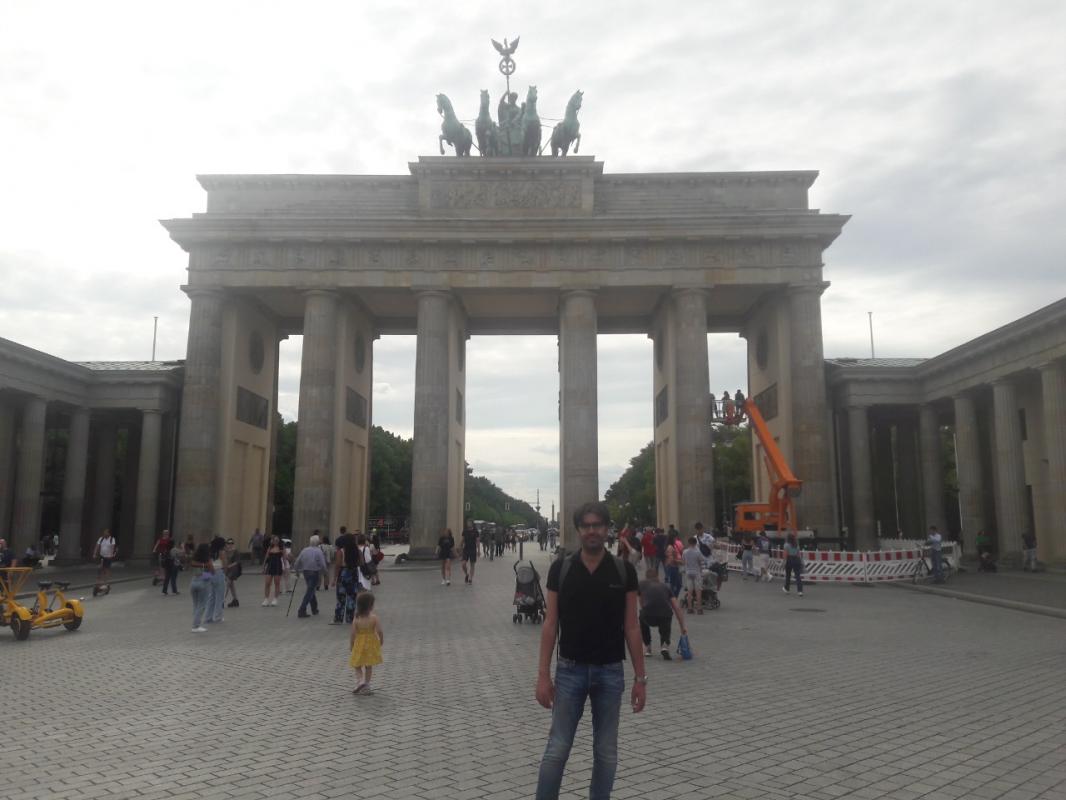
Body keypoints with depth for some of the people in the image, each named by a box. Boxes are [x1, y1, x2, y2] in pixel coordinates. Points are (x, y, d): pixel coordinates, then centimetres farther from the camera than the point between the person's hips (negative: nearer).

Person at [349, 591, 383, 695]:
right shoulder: (374, 618, -16)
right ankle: (366, 686, 20)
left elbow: (353, 634, -10)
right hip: (371, 644, 1)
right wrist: (381, 640, 3)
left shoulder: (356, 619, -13)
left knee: (357, 665, 14)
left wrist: (350, 645, 5)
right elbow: (379, 631, -16)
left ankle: (360, 681, -8)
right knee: (369, 666, 15)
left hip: (359, 645, -1)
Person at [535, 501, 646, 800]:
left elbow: (631, 627, 0)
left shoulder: (624, 571, -4)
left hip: (611, 673, 1)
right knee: (557, 750, 4)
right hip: (570, 670, -1)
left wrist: (640, 677, -1)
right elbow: (550, 624, -3)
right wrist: (543, 675, -7)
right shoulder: (560, 568, -5)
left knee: (606, 752, 12)